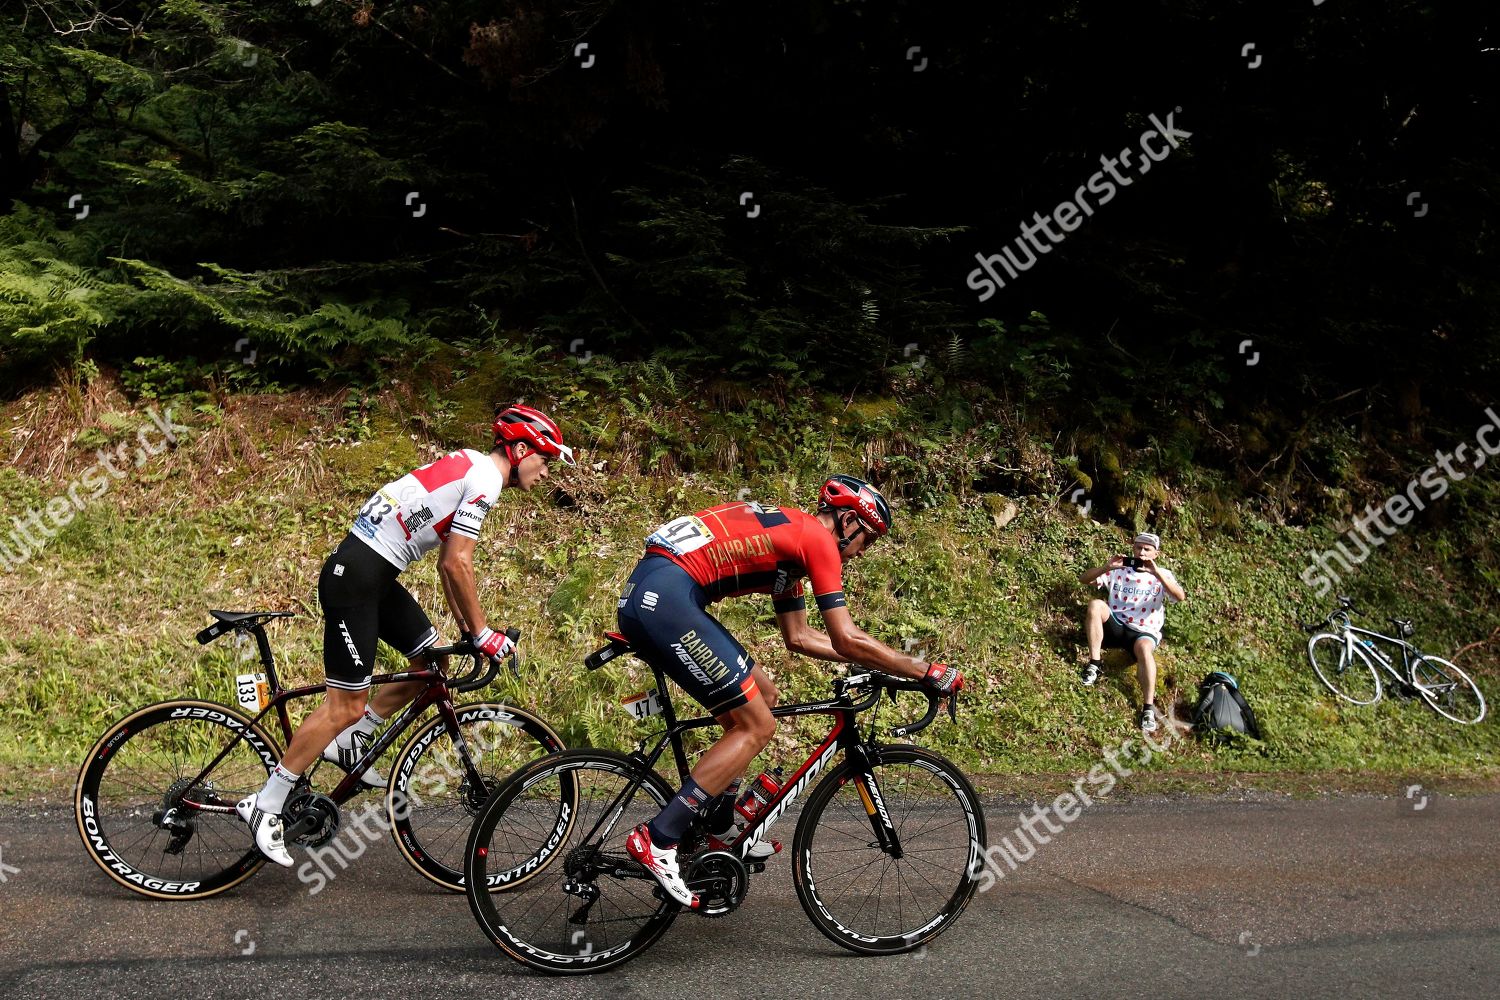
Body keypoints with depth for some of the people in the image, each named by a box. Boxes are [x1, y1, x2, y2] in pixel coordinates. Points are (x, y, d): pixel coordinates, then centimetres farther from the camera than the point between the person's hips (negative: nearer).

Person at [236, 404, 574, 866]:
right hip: (354, 577, -10)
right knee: (347, 704, -6)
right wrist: (482, 633, -8)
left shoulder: (470, 468, 16)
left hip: (376, 576, 10)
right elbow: (457, 564, -18)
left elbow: (449, 562, 19)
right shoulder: (485, 477, -15)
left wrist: (466, 629, 18)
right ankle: (265, 805, 5)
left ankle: (351, 742, 23)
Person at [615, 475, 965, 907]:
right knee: (757, 727, -3)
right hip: (665, 600, -10)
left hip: (646, 596, 10)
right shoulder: (817, 538, -3)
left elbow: (799, 637, 29)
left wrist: (878, 660, 28)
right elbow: (846, 639, -7)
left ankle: (719, 835, 25)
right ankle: (657, 839, -5)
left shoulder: (790, 535, 25)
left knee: (762, 695, 18)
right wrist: (927, 671, 1)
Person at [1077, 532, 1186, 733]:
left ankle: (1149, 708, -39)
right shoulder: (1119, 569, 11)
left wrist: (1156, 573, -25)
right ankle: (1093, 664, -23)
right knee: (1095, 604, -27)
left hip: (1144, 632, -2)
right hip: (1115, 626, 2)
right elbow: (1084, 580, 2)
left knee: (1143, 647, -38)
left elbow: (1181, 597, -14)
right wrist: (1106, 568, -16)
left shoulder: (1162, 575, 6)